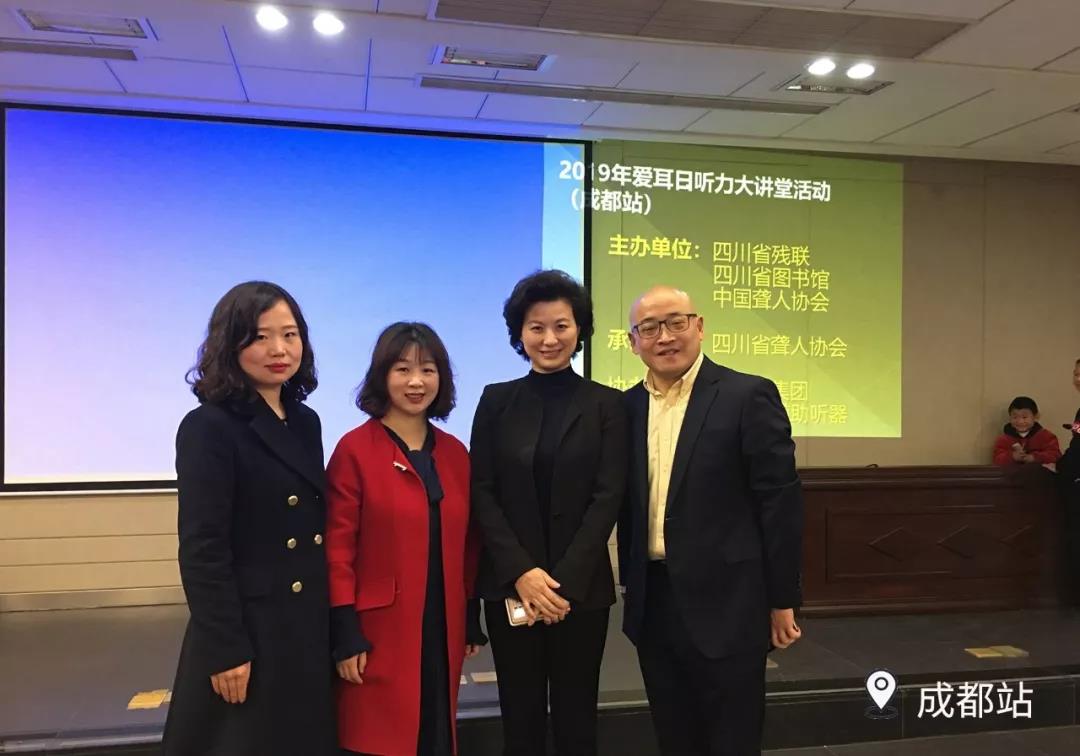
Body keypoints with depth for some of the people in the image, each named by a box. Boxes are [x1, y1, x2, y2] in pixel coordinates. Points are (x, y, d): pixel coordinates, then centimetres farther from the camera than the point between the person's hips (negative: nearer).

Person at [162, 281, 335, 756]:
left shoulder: (306, 422, 8)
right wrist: (226, 649, -17)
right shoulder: (209, 428, -14)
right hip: (248, 632, -7)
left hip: (311, 627, 7)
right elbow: (201, 551, -16)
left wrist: (338, 626, 10)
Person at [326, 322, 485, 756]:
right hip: (380, 632, -5)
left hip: (443, 630, 5)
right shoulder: (355, 449, -9)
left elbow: (466, 544, 12)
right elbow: (337, 548, -10)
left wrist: (472, 622, 12)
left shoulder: (455, 453, 7)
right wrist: (345, 634, -13)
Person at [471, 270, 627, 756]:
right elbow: (482, 493, -1)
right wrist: (521, 572, -12)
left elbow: (607, 497, -5)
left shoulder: (606, 404, 1)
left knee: (575, 716, 9)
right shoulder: (497, 400, 4)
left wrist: (565, 581, -13)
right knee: (520, 716, 9)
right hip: (509, 585, 1)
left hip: (582, 586, -1)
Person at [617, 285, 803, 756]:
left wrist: (782, 599, -9)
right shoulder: (628, 406, 7)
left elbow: (780, 502, -10)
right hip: (652, 604, 5)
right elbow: (626, 504, 11)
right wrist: (629, 586, 11)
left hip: (725, 603, -5)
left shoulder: (748, 396, -9)